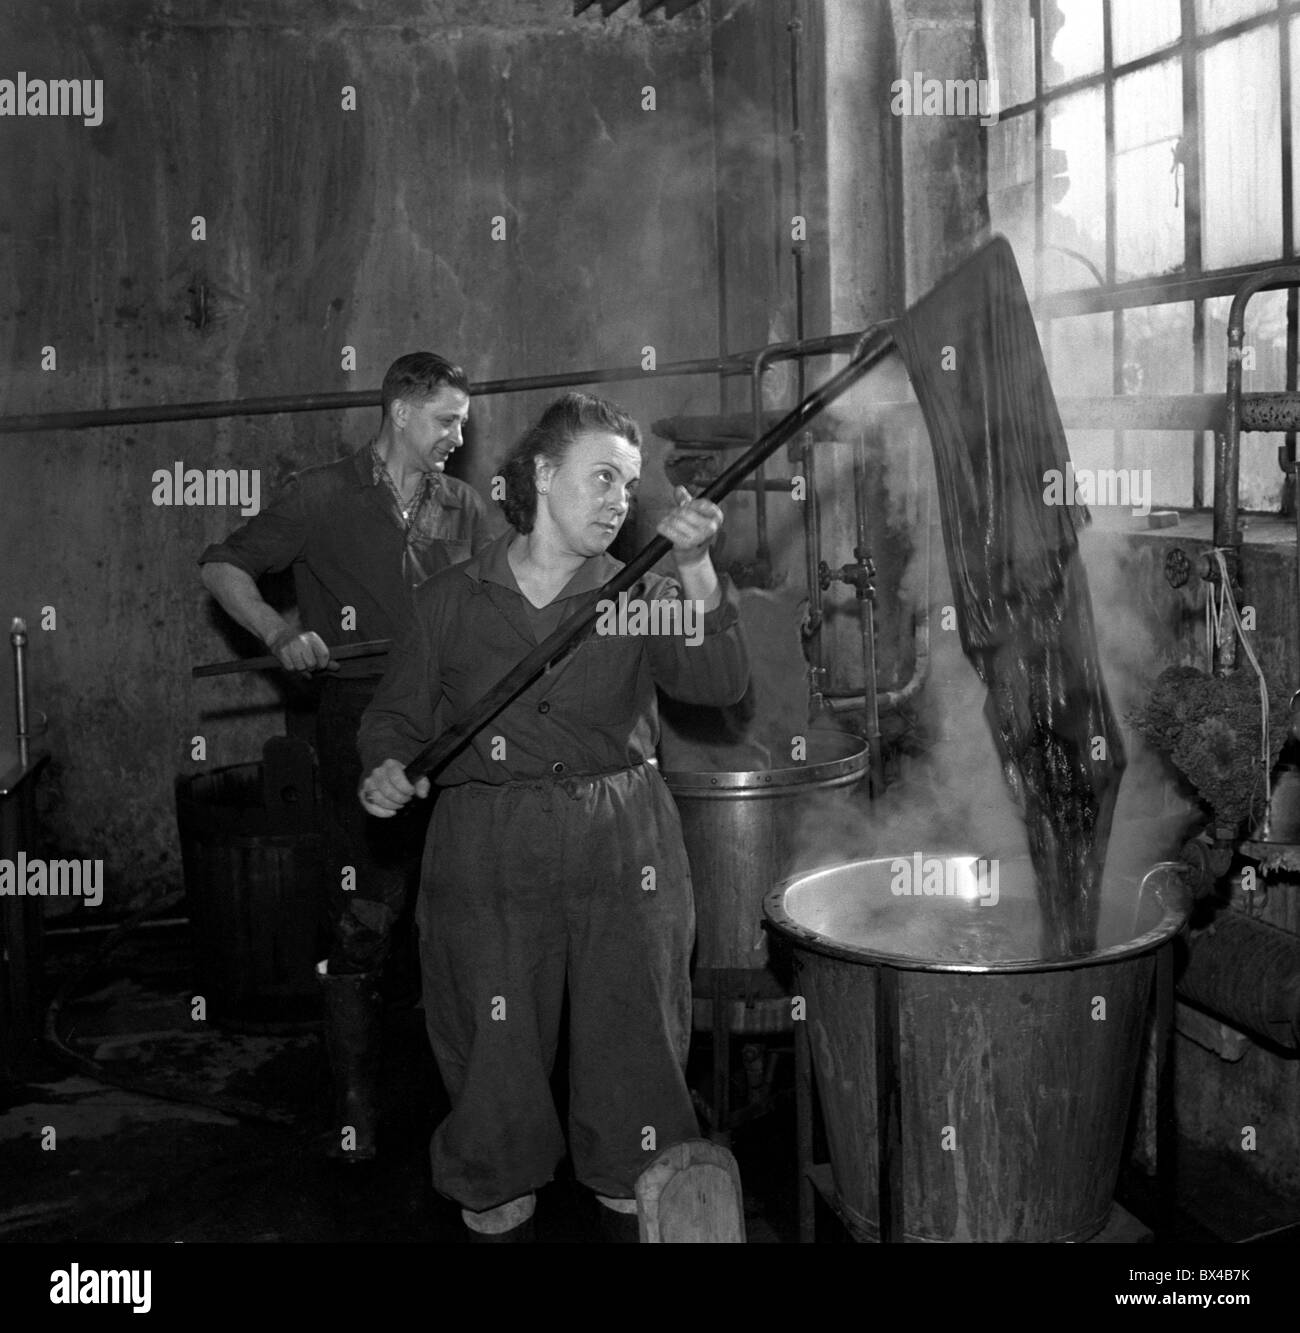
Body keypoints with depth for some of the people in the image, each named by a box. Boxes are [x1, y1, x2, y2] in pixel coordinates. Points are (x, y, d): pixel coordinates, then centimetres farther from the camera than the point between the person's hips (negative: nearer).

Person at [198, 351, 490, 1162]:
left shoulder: (463, 508, 12)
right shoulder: (324, 497, 2)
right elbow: (223, 567, 6)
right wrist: (280, 632, -10)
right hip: (363, 724, -3)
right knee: (364, 924, -2)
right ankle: (355, 1115, 7)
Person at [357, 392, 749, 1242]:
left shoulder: (639, 595, 4)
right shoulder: (452, 602, 5)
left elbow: (720, 682, -10)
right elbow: (397, 716, 12)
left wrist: (696, 570, -22)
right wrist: (383, 770, -9)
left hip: (624, 855, 0)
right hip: (487, 860, 0)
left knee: (634, 1052, 5)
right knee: (494, 1057, 6)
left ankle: (635, 1206, 25)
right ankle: (498, 1213, 26)